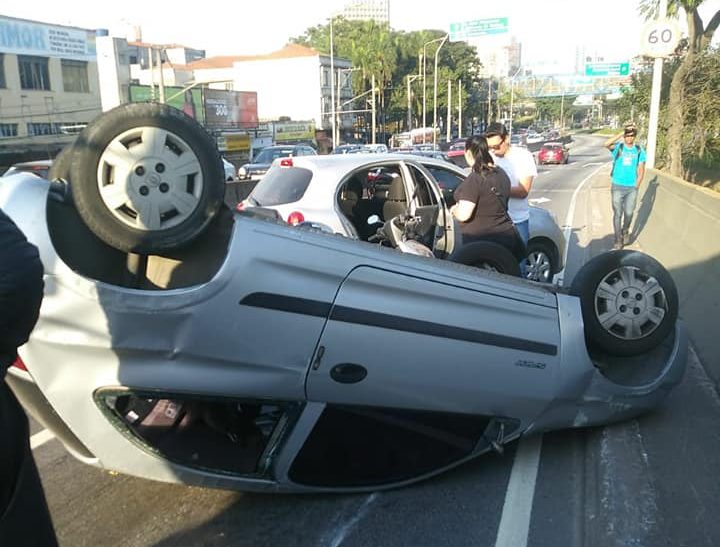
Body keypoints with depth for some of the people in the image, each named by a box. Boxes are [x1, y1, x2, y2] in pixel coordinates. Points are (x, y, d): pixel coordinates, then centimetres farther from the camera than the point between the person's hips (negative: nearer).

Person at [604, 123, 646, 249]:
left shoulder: (639, 151, 4)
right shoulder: (618, 147, -1)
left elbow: (641, 170, 7)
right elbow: (606, 144, -24)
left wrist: (636, 186, 2)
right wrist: (621, 134, -17)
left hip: (632, 188, 2)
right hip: (618, 187, -1)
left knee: (629, 213, 6)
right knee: (617, 214, 1)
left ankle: (625, 231, 36)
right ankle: (618, 240, 10)